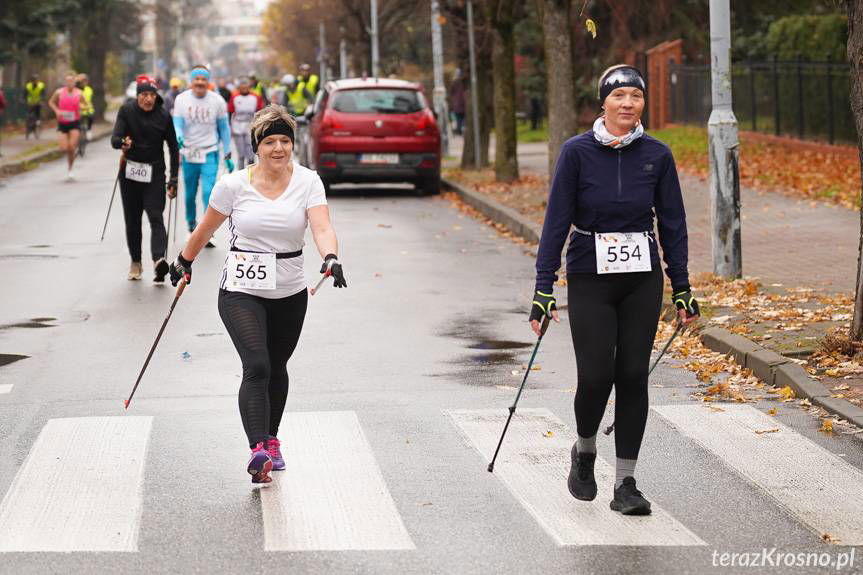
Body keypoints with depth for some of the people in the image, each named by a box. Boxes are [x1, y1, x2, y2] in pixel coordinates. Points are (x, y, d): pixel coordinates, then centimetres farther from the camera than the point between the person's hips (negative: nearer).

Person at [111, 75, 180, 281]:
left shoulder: (164, 116, -3)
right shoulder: (127, 111, -4)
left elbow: (173, 148, 3)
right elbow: (114, 139, -13)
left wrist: (173, 179, -1)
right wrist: (122, 143, -38)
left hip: (154, 174, -2)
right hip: (130, 172, 2)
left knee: (155, 217, -15)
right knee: (132, 219, 9)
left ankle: (158, 260, -30)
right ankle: (135, 262, 22)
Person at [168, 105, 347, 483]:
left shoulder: (308, 182, -5)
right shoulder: (235, 185, -7)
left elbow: (322, 228, -20)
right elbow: (206, 229, 9)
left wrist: (331, 258, -39)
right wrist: (184, 263, 20)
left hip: (289, 293, 3)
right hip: (242, 291, -2)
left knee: (276, 368, 18)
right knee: (256, 367, -19)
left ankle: (271, 440, 38)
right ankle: (258, 451, -28)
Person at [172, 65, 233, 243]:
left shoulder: (217, 101, -3)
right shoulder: (181, 100, -3)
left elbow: (224, 128, 4)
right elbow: (177, 123, -8)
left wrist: (228, 155, 4)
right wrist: (179, 137, -31)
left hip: (210, 154, -2)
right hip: (188, 153, 2)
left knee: (209, 193, -14)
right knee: (190, 194, 13)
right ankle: (191, 222, 39)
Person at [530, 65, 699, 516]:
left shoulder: (657, 155, 0)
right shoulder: (577, 152, -7)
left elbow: (672, 223, 7)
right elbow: (557, 222, -5)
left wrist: (682, 288, 5)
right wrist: (544, 288, -9)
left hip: (642, 281, 2)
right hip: (590, 279, -2)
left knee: (633, 376, -1)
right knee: (596, 376, -7)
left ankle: (626, 483, 7)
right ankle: (584, 452, 24)